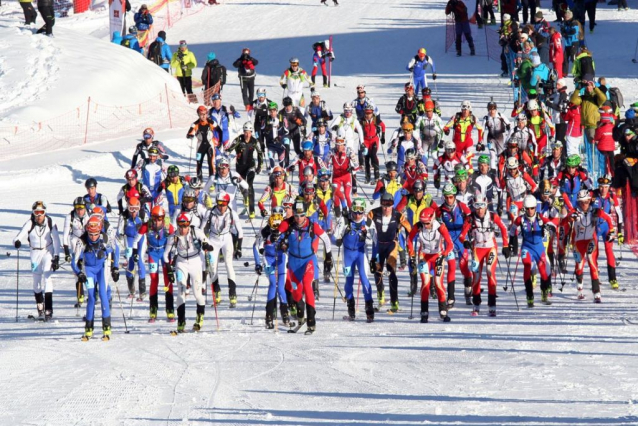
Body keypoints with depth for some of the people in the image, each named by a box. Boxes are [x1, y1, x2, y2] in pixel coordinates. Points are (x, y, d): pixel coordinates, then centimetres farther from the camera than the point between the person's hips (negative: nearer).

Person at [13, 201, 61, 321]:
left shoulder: (50, 223, -14)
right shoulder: (29, 224, -14)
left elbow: (56, 240, -10)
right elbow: (19, 236, -22)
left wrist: (56, 257, -14)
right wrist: (17, 242, -45)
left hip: (48, 251, -2)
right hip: (35, 253, 2)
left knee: (47, 277, -17)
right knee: (36, 281, 4)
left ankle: (48, 310, -19)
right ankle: (40, 309, 21)